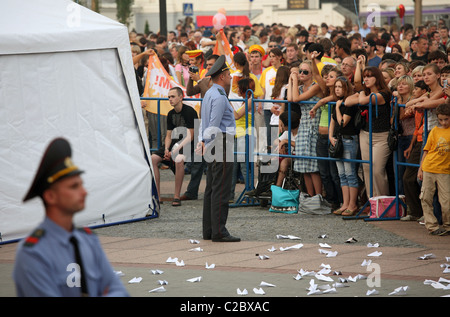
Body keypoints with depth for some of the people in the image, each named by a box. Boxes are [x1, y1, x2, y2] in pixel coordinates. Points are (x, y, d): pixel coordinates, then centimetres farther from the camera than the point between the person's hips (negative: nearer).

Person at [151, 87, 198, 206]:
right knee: (153, 159, -12)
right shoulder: (171, 114, 9)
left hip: (187, 145, -7)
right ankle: (157, 196, -9)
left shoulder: (190, 112, -13)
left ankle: (177, 197, -29)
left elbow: (190, 137, -17)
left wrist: (175, 151, -23)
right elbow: (169, 135, 13)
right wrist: (166, 150, -8)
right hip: (175, 143, 7)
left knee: (178, 160, -38)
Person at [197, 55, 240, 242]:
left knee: (211, 190, 11)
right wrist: (207, 144, -14)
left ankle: (208, 231, 14)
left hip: (213, 148, 10)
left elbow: (205, 122, 18)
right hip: (222, 145, -10)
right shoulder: (219, 97, -15)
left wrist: (202, 142, 11)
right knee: (221, 191, -9)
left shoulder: (209, 94, 18)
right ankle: (219, 232, -10)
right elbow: (214, 126, -19)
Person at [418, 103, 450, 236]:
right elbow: (427, 150, 9)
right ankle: (432, 226, 8)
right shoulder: (435, 131, 5)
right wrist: (420, 169, 8)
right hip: (429, 169, 2)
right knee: (425, 198, 0)